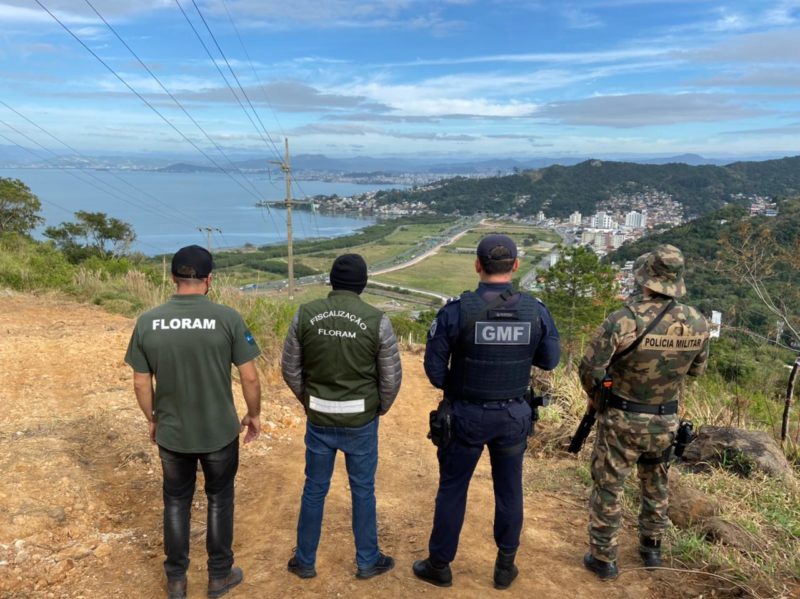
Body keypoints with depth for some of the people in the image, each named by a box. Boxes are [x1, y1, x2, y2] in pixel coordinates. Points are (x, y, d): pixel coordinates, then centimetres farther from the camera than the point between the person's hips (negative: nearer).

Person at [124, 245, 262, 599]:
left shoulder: (148, 322, -8)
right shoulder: (227, 318, -16)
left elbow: (141, 383, -1)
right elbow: (250, 377, -12)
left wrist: (152, 419, 16)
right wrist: (254, 415, 5)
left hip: (171, 432, 2)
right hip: (220, 431, -2)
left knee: (176, 502, 20)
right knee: (219, 499, 18)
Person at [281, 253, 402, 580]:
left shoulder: (305, 314, -8)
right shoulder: (377, 320, -15)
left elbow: (290, 368, 0)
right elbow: (391, 376, -8)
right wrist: (380, 409, 11)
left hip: (318, 419, 2)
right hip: (361, 421, -2)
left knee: (314, 489, 17)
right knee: (363, 490, 16)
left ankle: (305, 561, 32)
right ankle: (367, 561, 31)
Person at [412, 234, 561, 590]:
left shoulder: (457, 310, -20)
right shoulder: (536, 310, -11)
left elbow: (434, 367, -13)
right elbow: (549, 361, 3)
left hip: (466, 414, -2)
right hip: (513, 415, 3)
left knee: (452, 489, 14)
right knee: (509, 490, 18)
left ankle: (439, 565, 29)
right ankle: (505, 567, 33)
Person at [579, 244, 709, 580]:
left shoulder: (624, 320, -25)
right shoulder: (698, 323, -9)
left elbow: (590, 369, -20)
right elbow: (696, 370, 8)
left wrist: (594, 397, 0)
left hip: (622, 420, -4)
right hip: (665, 421, 5)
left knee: (607, 489, 11)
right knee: (656, 487, 25)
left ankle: (603, 559, 22)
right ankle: (651, 549, 41)